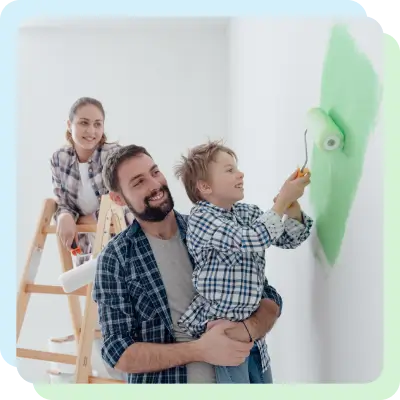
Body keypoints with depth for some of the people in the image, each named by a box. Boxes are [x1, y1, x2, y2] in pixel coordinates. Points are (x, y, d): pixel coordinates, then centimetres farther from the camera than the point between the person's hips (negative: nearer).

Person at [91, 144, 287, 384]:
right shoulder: (115, 259, -9)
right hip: (162, 381, -2)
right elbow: (119, 352, -11)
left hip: (234, 375, 2)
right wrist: (200, 350, -23)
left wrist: (247, 331, -21)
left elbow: (270, 299, 1)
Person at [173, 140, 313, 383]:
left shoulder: (249, 212, 8)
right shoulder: (202, 219, -16)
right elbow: (251, 240, -27)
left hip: (251, 328, 8)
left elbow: (290, 239, 7)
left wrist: (293, 203, -11)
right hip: (218, 332, -7)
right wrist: (283, 200, -21)